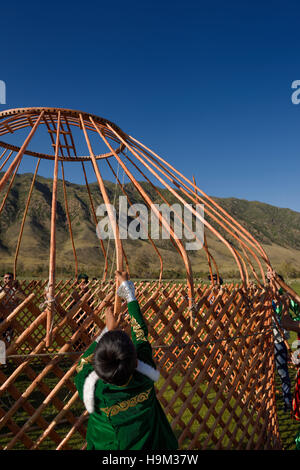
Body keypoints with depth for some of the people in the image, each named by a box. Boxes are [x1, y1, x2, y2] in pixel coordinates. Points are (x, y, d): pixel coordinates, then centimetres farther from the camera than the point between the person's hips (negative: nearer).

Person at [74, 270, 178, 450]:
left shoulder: (92, 390, -29)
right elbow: (140, 331, -13)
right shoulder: (144, 377, -27)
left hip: (107, 446, -1)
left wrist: (109, 329, 3)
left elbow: (85, 361, -6)